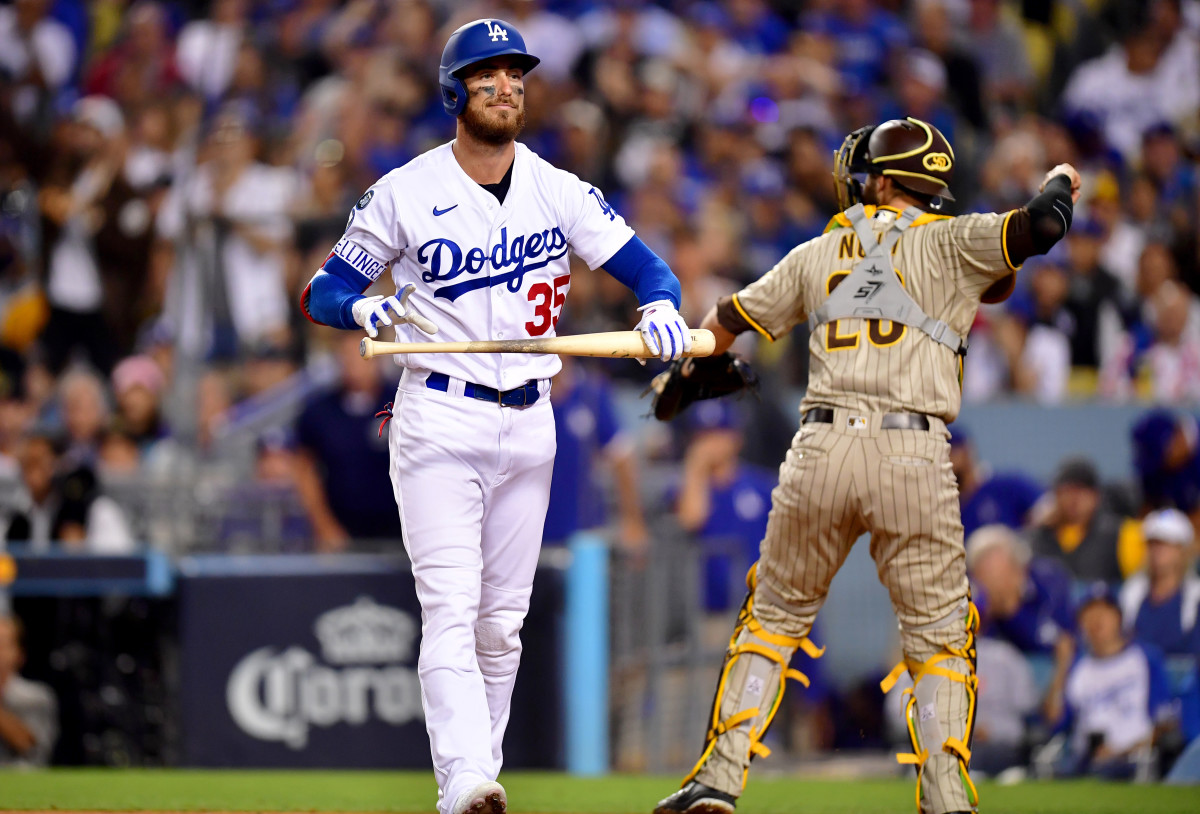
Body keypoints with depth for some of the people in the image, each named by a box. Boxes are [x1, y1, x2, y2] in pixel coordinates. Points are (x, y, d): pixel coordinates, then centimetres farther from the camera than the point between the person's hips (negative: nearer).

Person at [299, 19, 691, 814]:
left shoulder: (558, 191, 5)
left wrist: (662, 306, -20)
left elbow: (644, 264, 4)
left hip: (528, 422, 4)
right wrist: (363, 308, -22)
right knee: (451, 610, -16)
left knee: (503, 621, 8)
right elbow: (324, 291, 2)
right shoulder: (405, 193, -2)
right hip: (439, 422, -4)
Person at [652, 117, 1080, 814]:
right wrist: (1060, 182, 18)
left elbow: (727, 324, 30)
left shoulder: (818, 254, 18)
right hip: (915, 456, -2)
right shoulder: (948, 243, 6)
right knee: (940, 637, 7)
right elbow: (1040, 228, -7)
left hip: (822, 449, 3)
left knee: (775, 617, 17)